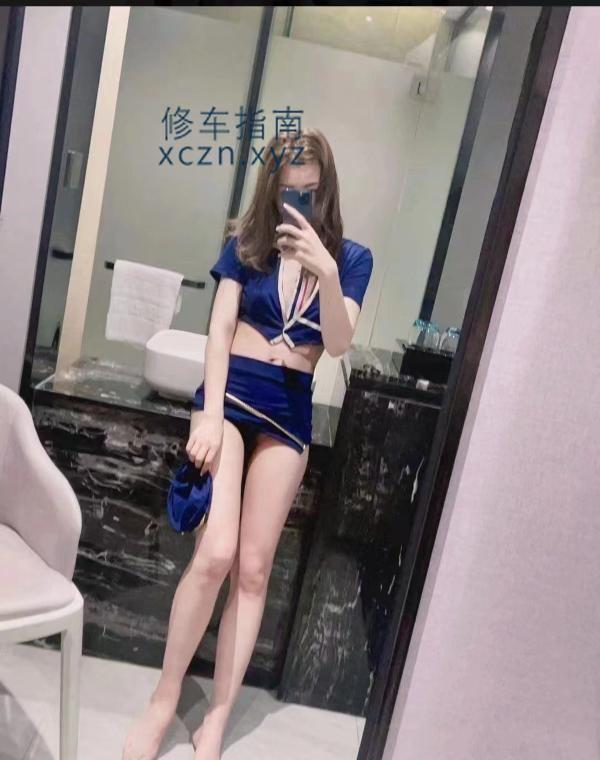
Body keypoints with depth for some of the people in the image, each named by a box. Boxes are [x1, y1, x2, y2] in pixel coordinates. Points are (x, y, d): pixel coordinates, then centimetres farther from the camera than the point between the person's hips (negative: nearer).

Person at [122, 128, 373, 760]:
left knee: (254, 567, 0)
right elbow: (220, 330, -2)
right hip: (231, 393, -1)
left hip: (290, 410, 1)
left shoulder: (351, 257, 5)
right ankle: (164, 697, 9)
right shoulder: (245, 241, 4)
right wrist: (209, 415, -12)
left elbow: (337, 344, -6)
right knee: (216, 552, -15)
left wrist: (326, 272, -22)